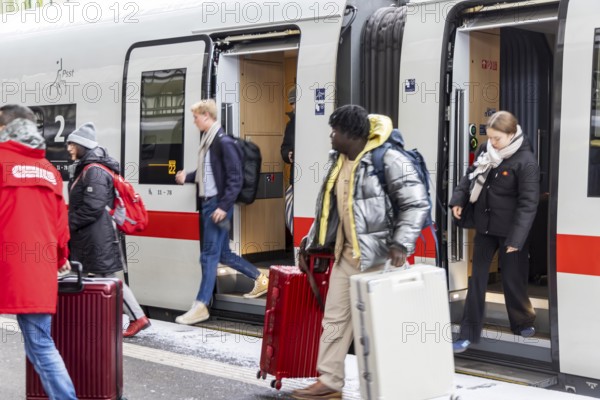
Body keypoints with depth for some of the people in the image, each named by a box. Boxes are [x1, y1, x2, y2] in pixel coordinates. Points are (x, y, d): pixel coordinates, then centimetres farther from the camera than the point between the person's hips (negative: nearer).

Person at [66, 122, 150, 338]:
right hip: (86, 236, 10)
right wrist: (71, 223, 11)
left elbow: (93, 207, -23)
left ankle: (138, 318, 4)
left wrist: (70, 224, -15)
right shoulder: (83, 169, 16)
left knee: (109, 278, -4)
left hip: (98, 237, -10)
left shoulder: (94, 171, -16)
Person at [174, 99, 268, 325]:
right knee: (223, 254, 15)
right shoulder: (206, 140, 12)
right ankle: (260, 280, 31)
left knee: (209, 255, -5)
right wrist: (187, 177, 11)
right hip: (207, 203, 9)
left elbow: (235, 179, -17)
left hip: (218, 205, -9)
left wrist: (224, 206, -21)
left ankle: (201, 306, 1)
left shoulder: (224, 142, -14)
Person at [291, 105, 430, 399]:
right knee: (334, 317, 9)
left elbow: (417, 202, -16)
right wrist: (312, 242, 21)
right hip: (346, 253, 8)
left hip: (377, 256, -8)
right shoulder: (338, 161, 10)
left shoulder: (388, 160, -16)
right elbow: (329, 206, 21)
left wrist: (401, 243, -23)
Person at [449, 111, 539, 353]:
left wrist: (516, 237, -25)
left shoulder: (526, 161, -19)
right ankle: (469, 333, 14)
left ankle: (523, 323, 34)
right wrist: (458, 199, 2)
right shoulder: (486, 150, 0)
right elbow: (471, 176, 15)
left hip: (510, 230, -6)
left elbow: (528, 203, -20)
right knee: (477, 279, 8)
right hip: (484, 226, 6)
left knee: (512, 279, 9)